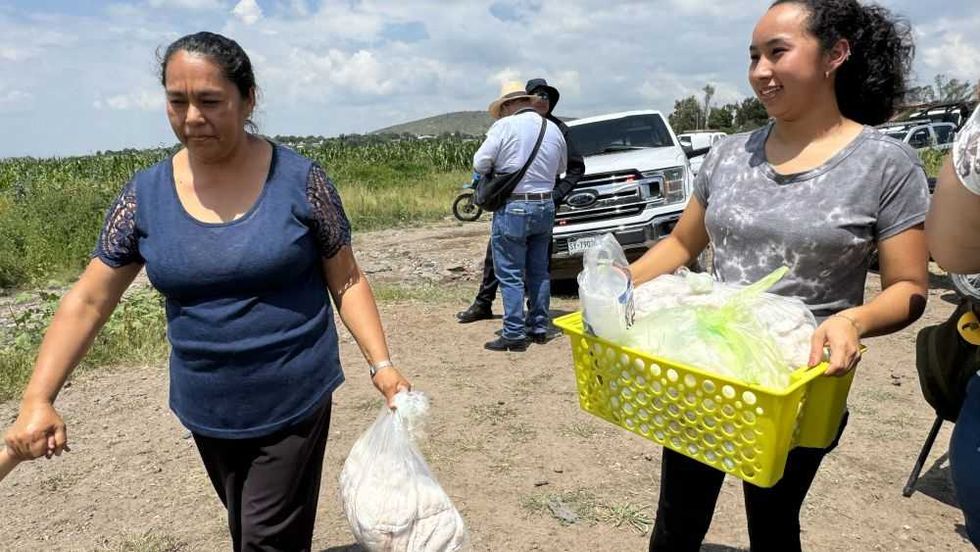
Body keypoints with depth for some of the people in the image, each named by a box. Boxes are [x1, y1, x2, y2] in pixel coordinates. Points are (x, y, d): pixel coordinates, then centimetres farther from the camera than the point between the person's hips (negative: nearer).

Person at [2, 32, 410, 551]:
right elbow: (88, 300, 0)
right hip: (207, 411, 4)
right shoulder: (145, 195, -4)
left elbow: (345, 280, -5)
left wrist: (382, 365, -13)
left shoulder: (300, 180, -12)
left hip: (294, 401, -3)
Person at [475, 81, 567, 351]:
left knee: (510, 275, 0)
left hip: (513, 209, -6)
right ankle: (539, 327, 21)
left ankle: (514, 334, 1)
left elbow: (480, 164, -9)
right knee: (539, 271, 15)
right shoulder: (553, 129, 6)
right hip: (545, 207, 6)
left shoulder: (505, 126, -11)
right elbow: (560, 169, 15)